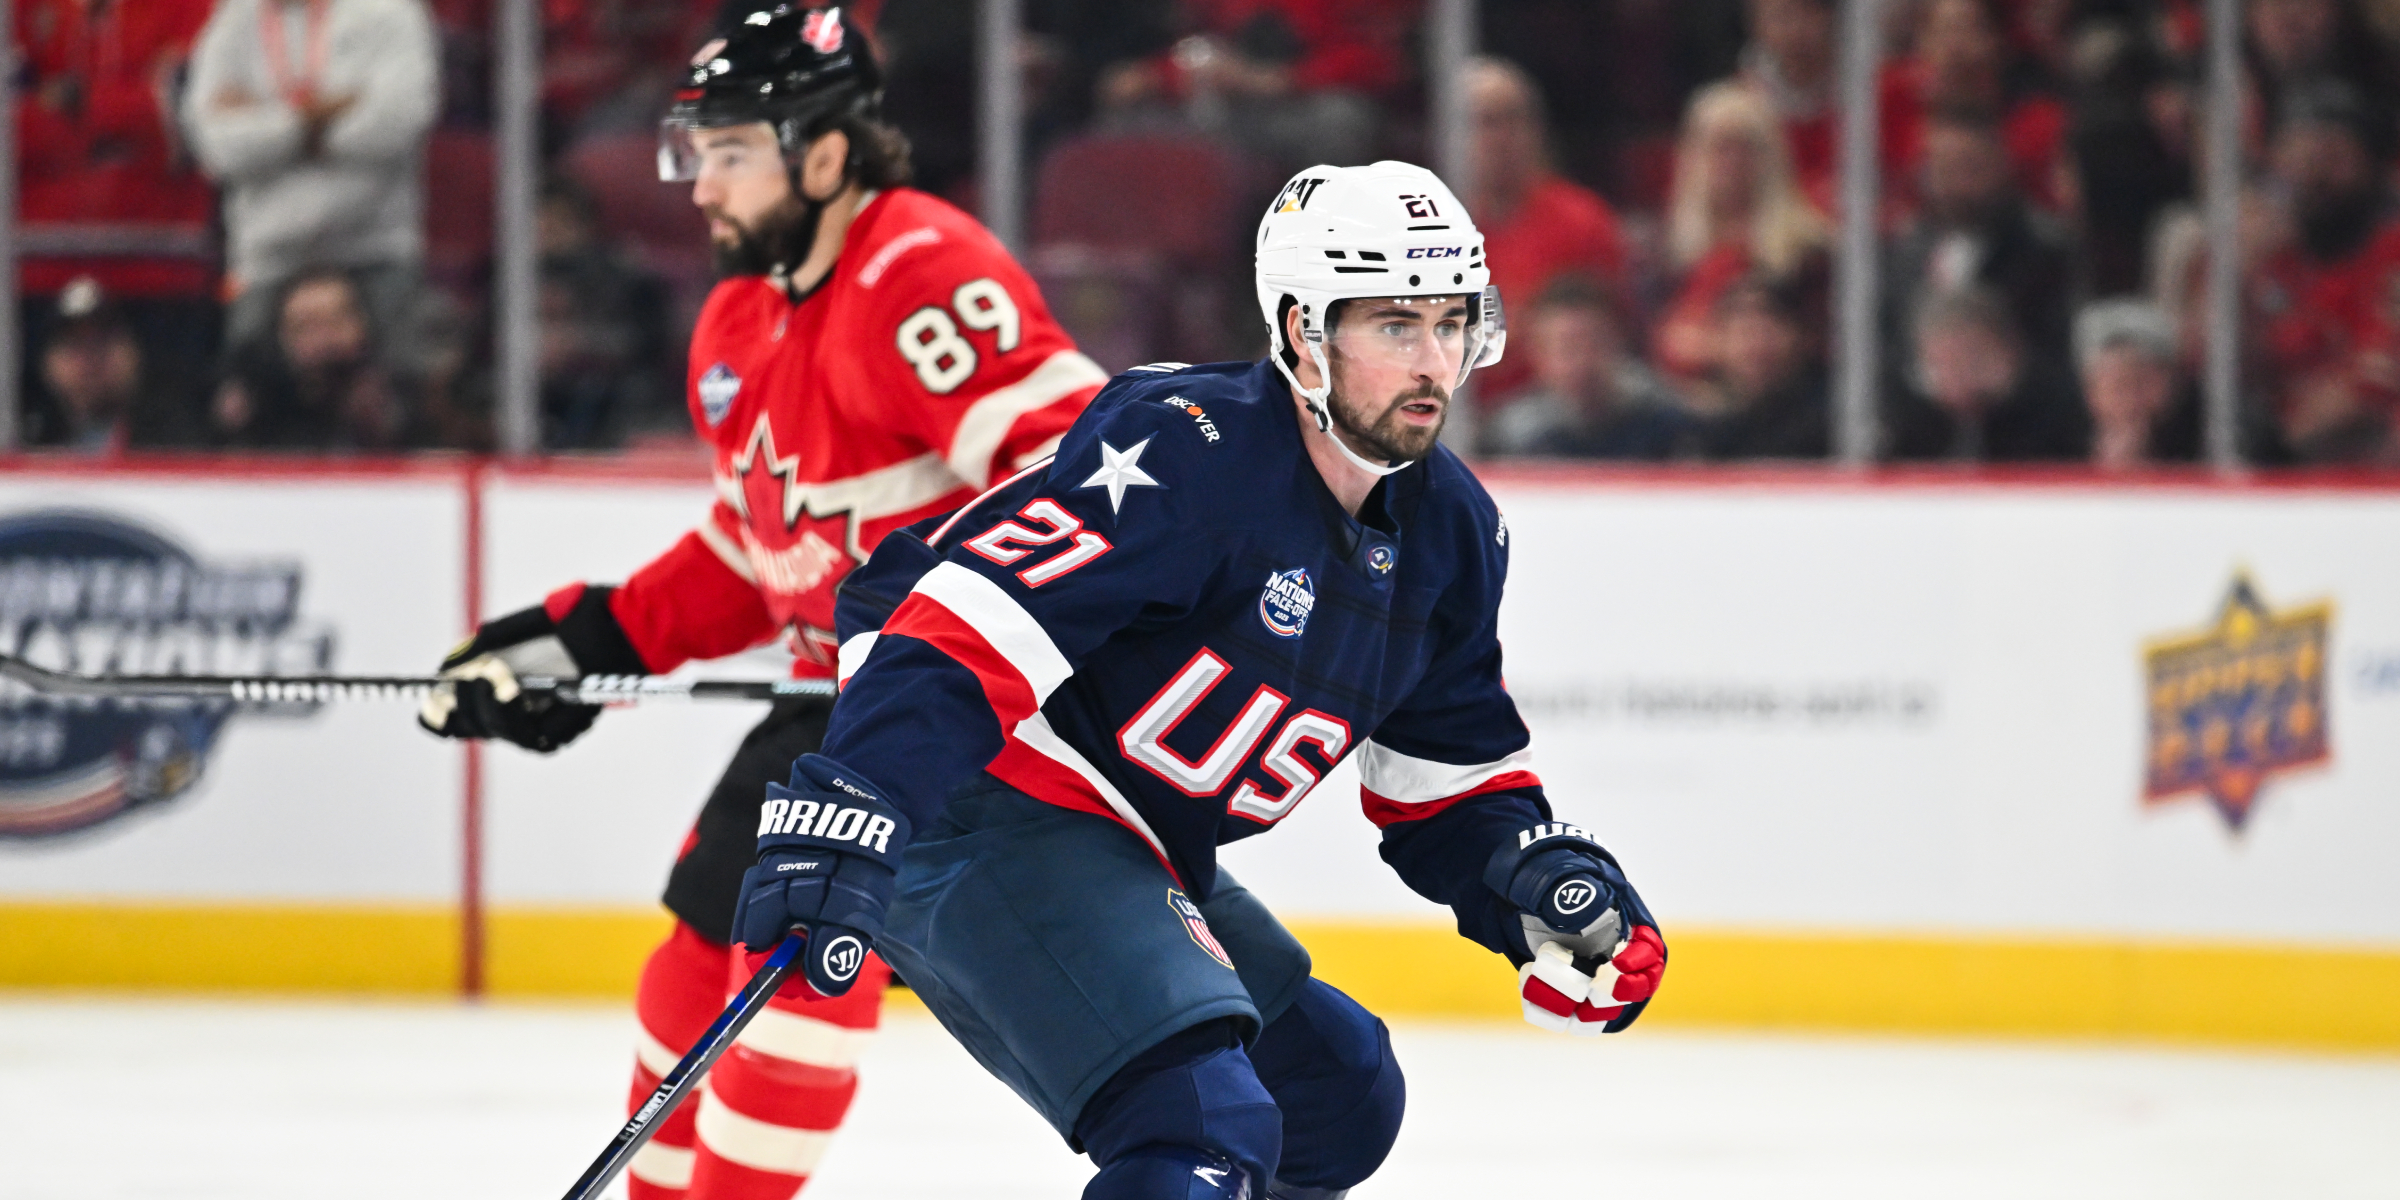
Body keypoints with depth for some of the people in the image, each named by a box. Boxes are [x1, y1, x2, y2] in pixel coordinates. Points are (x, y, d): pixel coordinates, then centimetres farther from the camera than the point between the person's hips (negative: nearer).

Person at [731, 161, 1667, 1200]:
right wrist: (847, 812, -42)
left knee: (1339, 1095, 22)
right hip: (986, 824, -10)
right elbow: (977, 616, -31)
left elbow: (1452, 779, 18)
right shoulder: (1188, 452, -22)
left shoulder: (1451, 533, 7)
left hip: (1133, 860, 10)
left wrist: (1543, 882, -2)